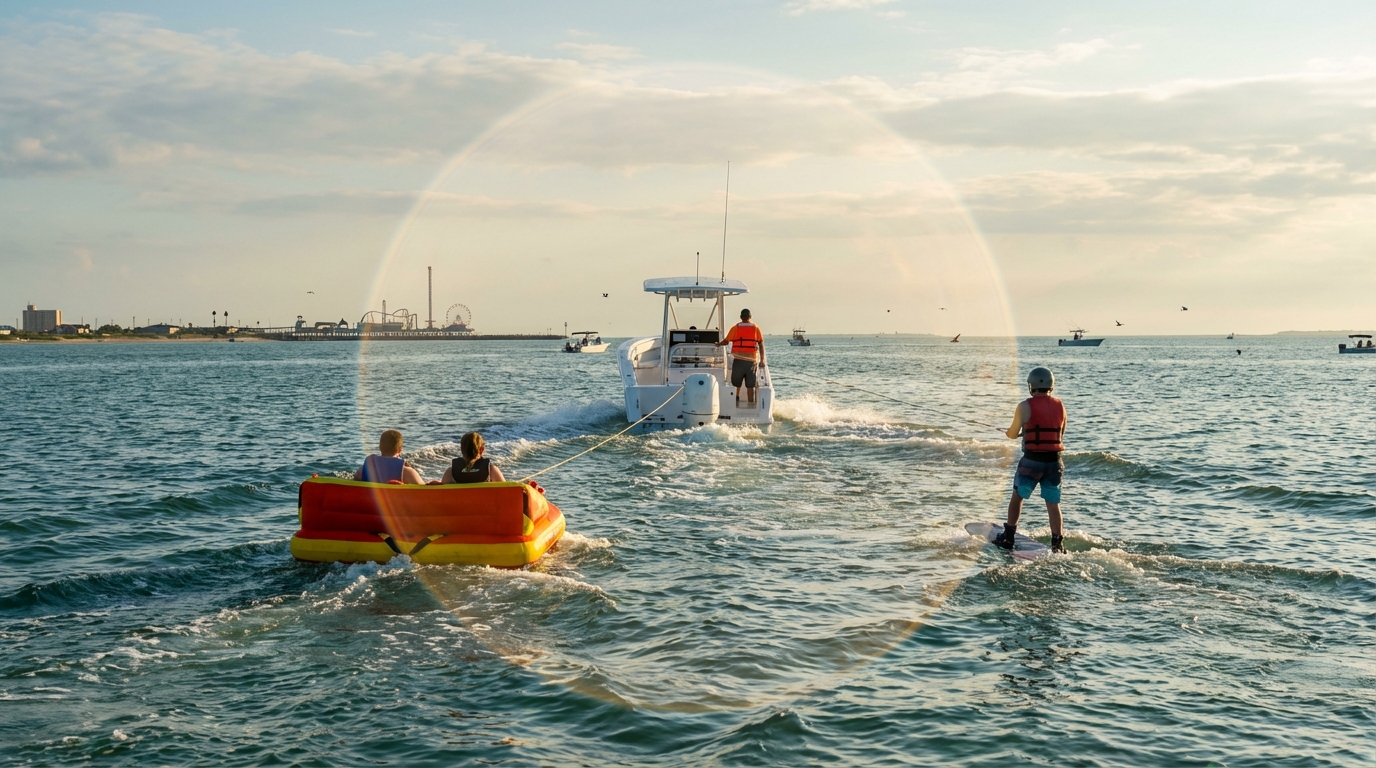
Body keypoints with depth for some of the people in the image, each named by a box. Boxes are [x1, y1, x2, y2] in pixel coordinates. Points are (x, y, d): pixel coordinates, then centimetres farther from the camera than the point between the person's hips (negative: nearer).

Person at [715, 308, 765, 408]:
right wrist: (762, 360, 8)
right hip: (751, 361, 1)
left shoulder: (735, 328, 2)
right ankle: (751, 405, 5)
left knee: (736, 384, 8)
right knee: (750, 386, 4)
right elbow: (761, 344, 3)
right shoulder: (755, 328, 4)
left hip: (738, 360, -1)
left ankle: (735, 402, 4)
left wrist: (718, 344, 29)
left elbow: (726, 341, 8)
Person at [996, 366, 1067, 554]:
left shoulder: (1025, 406, -9)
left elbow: (1012, 434, -4)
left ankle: (1008, 538, 19)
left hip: (1032, 460, -3)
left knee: (1017, 496, 14)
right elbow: (1061, 435, 15)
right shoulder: (1060, 406, 5)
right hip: (1054, 461, 3)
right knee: (1053, 503, 9)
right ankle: (1057, 544, 6)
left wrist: (1016, 432, 21)